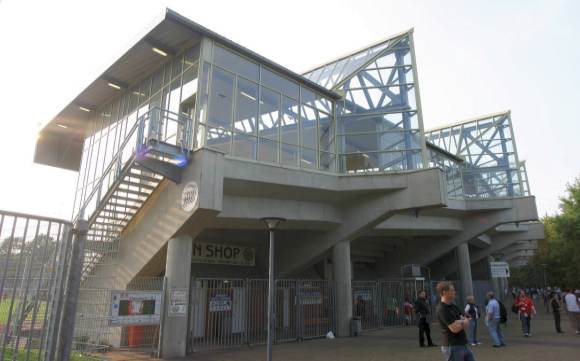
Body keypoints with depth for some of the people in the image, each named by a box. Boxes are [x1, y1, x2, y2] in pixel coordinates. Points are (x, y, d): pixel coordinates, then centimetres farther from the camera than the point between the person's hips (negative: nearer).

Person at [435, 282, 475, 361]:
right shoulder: (442, 309, -19)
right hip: (453, 347, -9)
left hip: (463, 345, 9)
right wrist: (463, 322, -3)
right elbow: (455, 329, -22)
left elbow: (467, 324, 7)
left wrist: (459, 322, -15)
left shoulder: (453, 306, 11)